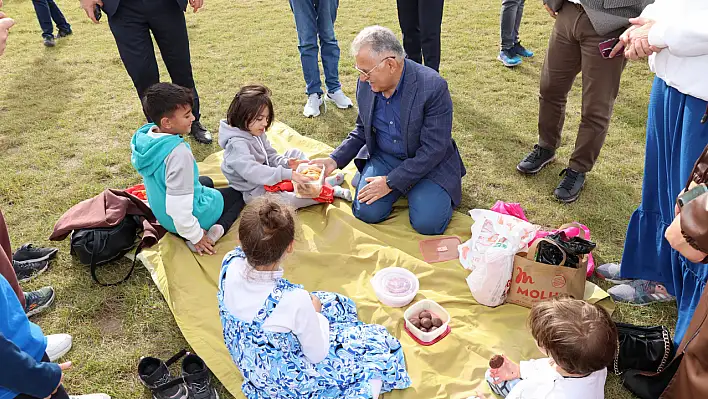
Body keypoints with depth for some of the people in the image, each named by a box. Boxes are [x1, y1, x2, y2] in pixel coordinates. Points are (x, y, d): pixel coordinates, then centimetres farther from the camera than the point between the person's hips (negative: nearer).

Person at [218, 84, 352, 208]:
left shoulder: (256, 133, 2)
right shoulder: (237, 145, -29)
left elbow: (271, 155, 10)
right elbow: (252, 172, -41)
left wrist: (286, 163, -13)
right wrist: (288, 174, -46)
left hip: (268, 175, 10)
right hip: (255, 191, -10)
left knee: (294, 154, 10)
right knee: (286, 201, -33)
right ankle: (330, 191, -21)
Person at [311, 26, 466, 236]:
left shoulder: (433, 87, -24)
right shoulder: (366, 83, -6)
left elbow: (433, 150, -22)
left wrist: (390, 182, -22)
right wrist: (334, 160, -5)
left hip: (428, 163, -3)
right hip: (383, 157, 4)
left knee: (427, 223, -21)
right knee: (367, 212, -17)